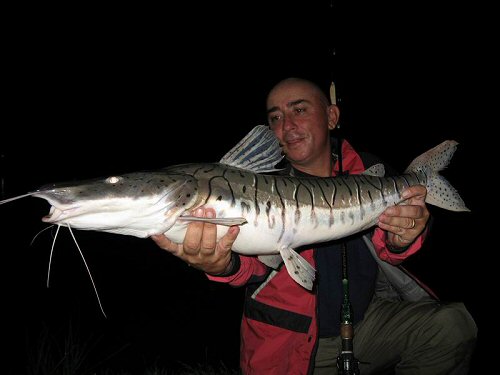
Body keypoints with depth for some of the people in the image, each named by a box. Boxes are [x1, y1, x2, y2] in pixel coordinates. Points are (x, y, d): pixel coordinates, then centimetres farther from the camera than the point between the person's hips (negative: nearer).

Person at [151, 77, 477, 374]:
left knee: (452, 325, -15)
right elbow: (256, 254, -27)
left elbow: (386, 249, -12)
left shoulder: (367, 172, 0)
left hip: (364, 320, 2)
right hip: (288, 345, -2)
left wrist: (398, 239, -37)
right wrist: (224, 264, -51)